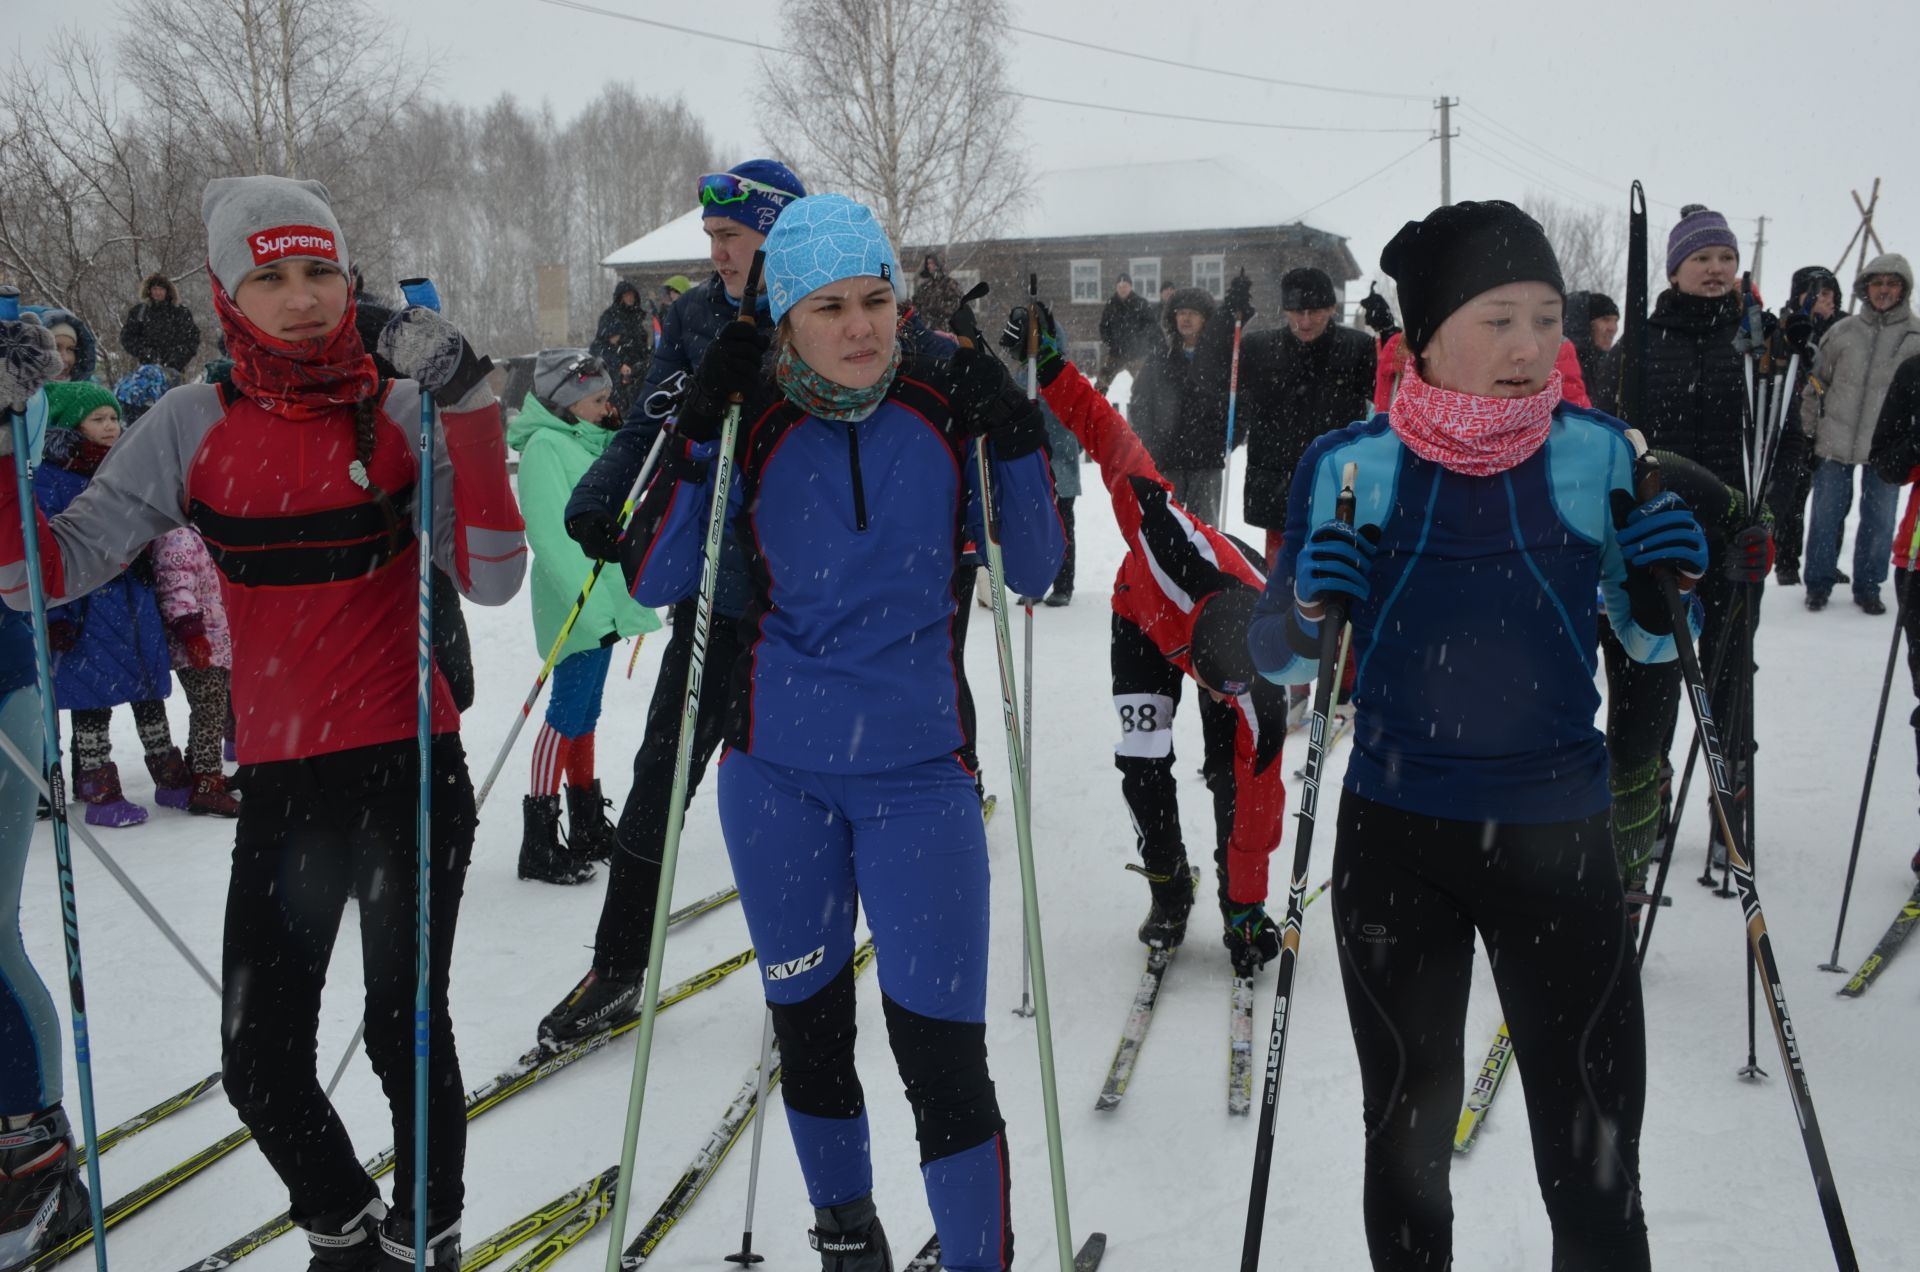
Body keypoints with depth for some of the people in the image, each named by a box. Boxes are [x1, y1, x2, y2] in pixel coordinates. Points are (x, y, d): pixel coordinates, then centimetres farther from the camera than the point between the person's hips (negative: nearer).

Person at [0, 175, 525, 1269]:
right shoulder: (196, 426, 1)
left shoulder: (403, 410, -4)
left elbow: (491, 581, -15)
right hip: (281, 781, 3)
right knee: (260, 1063, 8)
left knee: (407, 1033, 7)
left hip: (411, 769, -2)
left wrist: (469, 409, -21)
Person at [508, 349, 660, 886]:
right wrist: (592, 607, -24)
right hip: (578, 608, -9)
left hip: (602, 604, 9)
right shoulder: (545, 447, -13)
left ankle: (588, 825, 25)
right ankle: (540, 843, -1)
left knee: (585, 713, 15)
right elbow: (552, 538, -20)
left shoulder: (591, 443, 14)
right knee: (569, 714, -7)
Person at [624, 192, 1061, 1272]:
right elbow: (655, 584, -7)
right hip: (779, 775, 2)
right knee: (810, 1025, 17)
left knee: (944, 1055, -6)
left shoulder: (944, 410, -5)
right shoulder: (754, 427, -5)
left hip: (918, 772, -1)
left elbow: (1034, 573, 0)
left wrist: (1018, 442, -14)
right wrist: (697, 435, -16)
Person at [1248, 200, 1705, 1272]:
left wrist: (1672, 580, -13)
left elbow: (1649, 637, 8)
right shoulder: (1352, 465, -7)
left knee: (1596, 1165, 6)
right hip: (1396, 839, 0)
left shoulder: (1599, 452, -5)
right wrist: (1310, 607, -21)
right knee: (1407, 1144, 17)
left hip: (1560, 837, 0)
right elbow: (1281, 656, 0)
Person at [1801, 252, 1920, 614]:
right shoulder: (1842, 332, 3)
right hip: (1835, 442, 1)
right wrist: (1808, 432, 8)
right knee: (1826, 514, 6)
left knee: (1879, 519, 7)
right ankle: (1818, 583, 19)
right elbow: (1816, 384, 10)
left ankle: (1868, 586, 21)